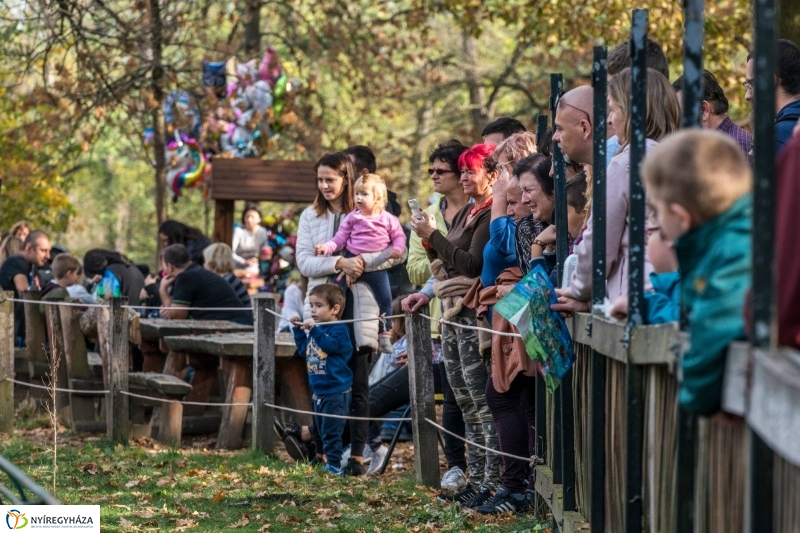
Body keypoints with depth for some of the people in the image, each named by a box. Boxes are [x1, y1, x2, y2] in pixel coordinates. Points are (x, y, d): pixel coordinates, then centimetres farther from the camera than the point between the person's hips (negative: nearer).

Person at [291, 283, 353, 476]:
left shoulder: (339, 330, -14)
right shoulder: (316, 330, 11)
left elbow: (332, 345, -30)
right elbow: (304, 348, 21)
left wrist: (314, 330, -33)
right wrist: (299, 329, 11)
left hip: (336, 392, -9)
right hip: (319, 391, 9)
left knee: (331, 431, -10)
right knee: (319, 430, 20)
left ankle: (334, 466, -7)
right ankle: (322, 459, 34)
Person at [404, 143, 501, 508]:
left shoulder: (492, 216, -10)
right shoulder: (465, 214, 18)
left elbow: (472, 265, -19)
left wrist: (433, 236, -15)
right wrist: (429, 294, 5)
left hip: (474, 314, -10)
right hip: (452, 313, 10)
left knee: (483, 402, -10)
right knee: (467, 403, 10)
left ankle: (492, 482, -10)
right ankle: (476, 478, 13)